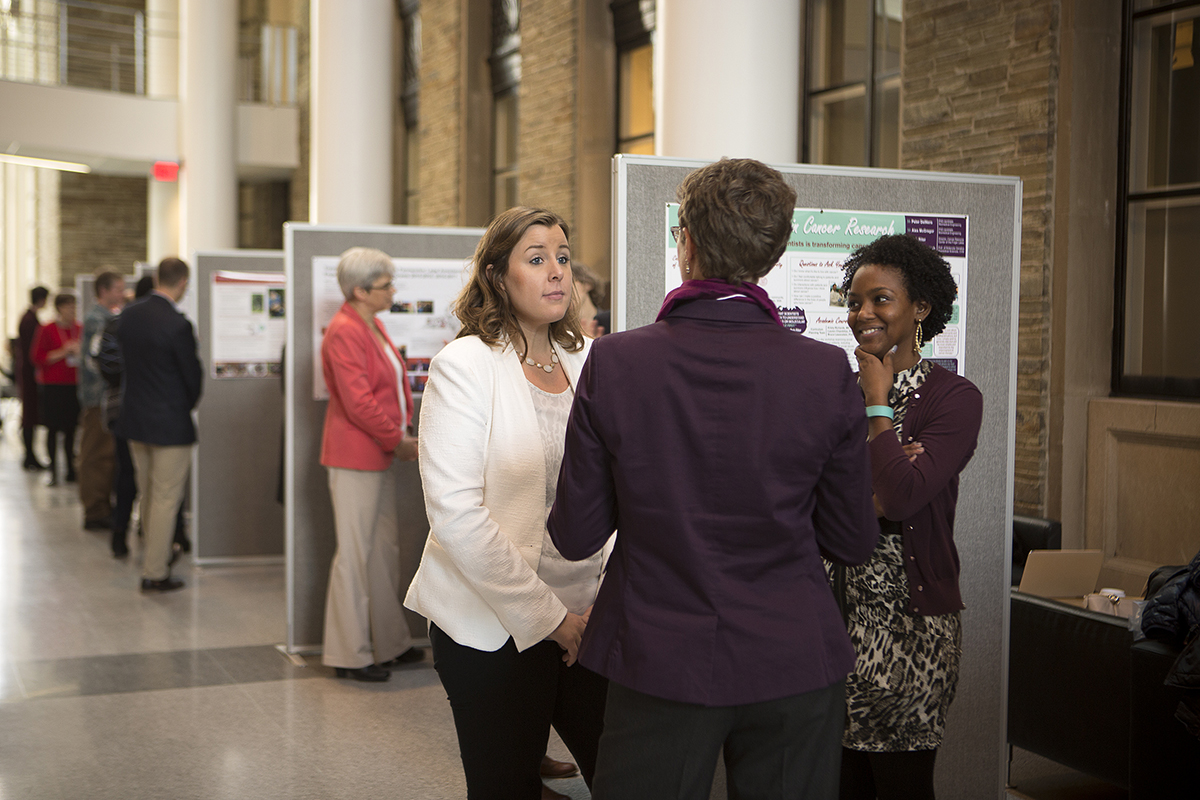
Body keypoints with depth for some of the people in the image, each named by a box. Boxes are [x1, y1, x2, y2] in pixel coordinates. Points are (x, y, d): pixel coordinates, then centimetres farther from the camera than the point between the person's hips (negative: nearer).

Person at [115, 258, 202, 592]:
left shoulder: (129, 315, 0)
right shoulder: (177, 324, -21)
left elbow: (125, 360, 8)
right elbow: (192, 374, -12)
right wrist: (190, 404, 7)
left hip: (134, 418, 7)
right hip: (169, 424, -7)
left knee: (148, 495, 20)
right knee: (165, 499, 2)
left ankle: (155, 555, 35)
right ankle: (154, 573, 8)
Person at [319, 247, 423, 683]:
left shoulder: (373, 326, 14)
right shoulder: (344, 332, -17)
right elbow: (359, 403, -21)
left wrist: (401, 433, 6)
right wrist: (398, 440, -13)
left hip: (380, 454, 10)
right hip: (355, 456, -10)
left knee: (386, 549, 15)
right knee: (355, 555, -2)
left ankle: (389, 643, 25)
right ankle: (350, 655, 7)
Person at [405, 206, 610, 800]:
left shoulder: (588, 359, 8)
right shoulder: (465, 364, -8)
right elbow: (455, 511, -16)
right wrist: (547, 615, -14)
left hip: (584, 620, 5)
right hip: (494, 628, -4)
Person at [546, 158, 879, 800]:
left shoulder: (613, 364, -13)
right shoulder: (828, 373, -11)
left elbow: (575, 537, -6)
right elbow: (853, 543, -1)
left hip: (659, 667, -1)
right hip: (794, 668, 1)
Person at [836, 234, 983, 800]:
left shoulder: (954, 398, -6)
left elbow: (902, 497, -20)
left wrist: (878, 404, -10)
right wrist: (872, 495, -16)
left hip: (912, 623, -4)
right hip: (839, 612, 4)